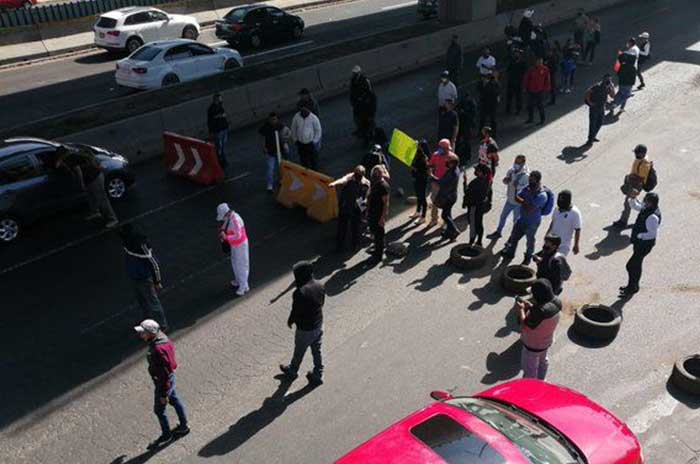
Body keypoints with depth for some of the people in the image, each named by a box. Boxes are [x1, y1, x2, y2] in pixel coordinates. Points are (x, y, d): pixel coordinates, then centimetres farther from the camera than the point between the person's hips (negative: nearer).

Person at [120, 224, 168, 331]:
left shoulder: (142, 247, -33)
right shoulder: (128, 243, -10)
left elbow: (153, 264, -24)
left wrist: (157, 282, -17)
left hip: (145, 279, -8)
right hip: (134, 277, 8)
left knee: (153, 303, 9)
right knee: (142, 301, 27)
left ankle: (162, 326, 27)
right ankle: (146, 320, 49)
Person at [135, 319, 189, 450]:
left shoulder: (159, 350, -36)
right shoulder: (160, 337, -8)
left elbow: (166, 373, -30)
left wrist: (164, 394, -21)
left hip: (163, 381, -9)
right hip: (168, 377, 9)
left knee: (159, 410, 10)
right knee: (174, 401, 23)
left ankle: (166, 435, 31)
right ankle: (183, 426, 41)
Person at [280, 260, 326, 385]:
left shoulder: (300, 292, -32)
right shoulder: (320, 286, -10)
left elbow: (296, 311, -21)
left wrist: (290, 321, -1)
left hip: (305, 329, -5)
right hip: (319, 324, 6)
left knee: (299, 352, 19)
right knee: (317, 351, 22)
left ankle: (292, 372, 44)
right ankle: (317, 375, 36)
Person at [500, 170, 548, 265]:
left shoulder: (542, 195, -30)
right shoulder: (527, 188, -8)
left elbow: (529, 209, -33)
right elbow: (516, 197, -7)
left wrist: (522, 201, -20)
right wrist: (526, 202, -25)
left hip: (532, 223, -6)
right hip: (522, 219, 7)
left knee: (530, 241, 17)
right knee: (514, 236, 21)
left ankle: (528, 258, 41)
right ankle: (510, 253, 44)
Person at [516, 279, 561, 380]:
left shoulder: (539, 311, -41)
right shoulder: (555, 302, -16)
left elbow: (525, 327, -29)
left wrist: (521, 310, -19)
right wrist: (530, 306, -4)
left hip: (533, 345, -9)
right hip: (546, 341, 9)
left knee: (529, 368, 15)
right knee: (542, 361, 32)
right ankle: (540, 381, 54)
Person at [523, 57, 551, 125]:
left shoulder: (545, 69, -5)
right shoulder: (531, 69, 0)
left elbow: (547, 80, -2)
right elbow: (526, 78, 4)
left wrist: (546, 89, -5)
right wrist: (525, 87, 1)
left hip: (540, 91, -3)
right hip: (531, 91, 3)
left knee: (540, 105, 3)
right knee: (530, 105, 11)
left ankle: (542, 120, 15)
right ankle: (530, 118, 28)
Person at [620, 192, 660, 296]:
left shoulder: (653, 217, -31)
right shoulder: (646, 208, -4)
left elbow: (653, 233, -28)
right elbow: (634, 205, 14)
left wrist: (639, 235, -21)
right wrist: (633, 198, -4)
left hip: (645, 244, -10)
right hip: (639, 242, 10)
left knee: (631, 266, 0)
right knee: (636, 264, 23)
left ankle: (632, 288, 17)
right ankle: (633, 286, 40)